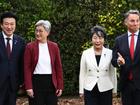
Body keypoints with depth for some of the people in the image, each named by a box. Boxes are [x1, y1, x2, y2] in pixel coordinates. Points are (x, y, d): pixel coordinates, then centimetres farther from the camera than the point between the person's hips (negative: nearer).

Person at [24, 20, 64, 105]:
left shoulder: (54, 46, 4)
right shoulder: (30, 46, -2)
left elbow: (58, 67, 5)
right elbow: (27, 68, -4)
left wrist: (60, 86, 1)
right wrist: (28, 87, -10)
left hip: (51, 82, 2)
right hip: (36, 82, -2)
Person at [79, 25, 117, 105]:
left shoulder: (110, 53, 0)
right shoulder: (86, 53, 1)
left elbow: (113, 73, 6)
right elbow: (82, 73, 5)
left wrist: (114, 90, 7)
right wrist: (81, 90, 5)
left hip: (106, 90, 0)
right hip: (89, 90, 0)